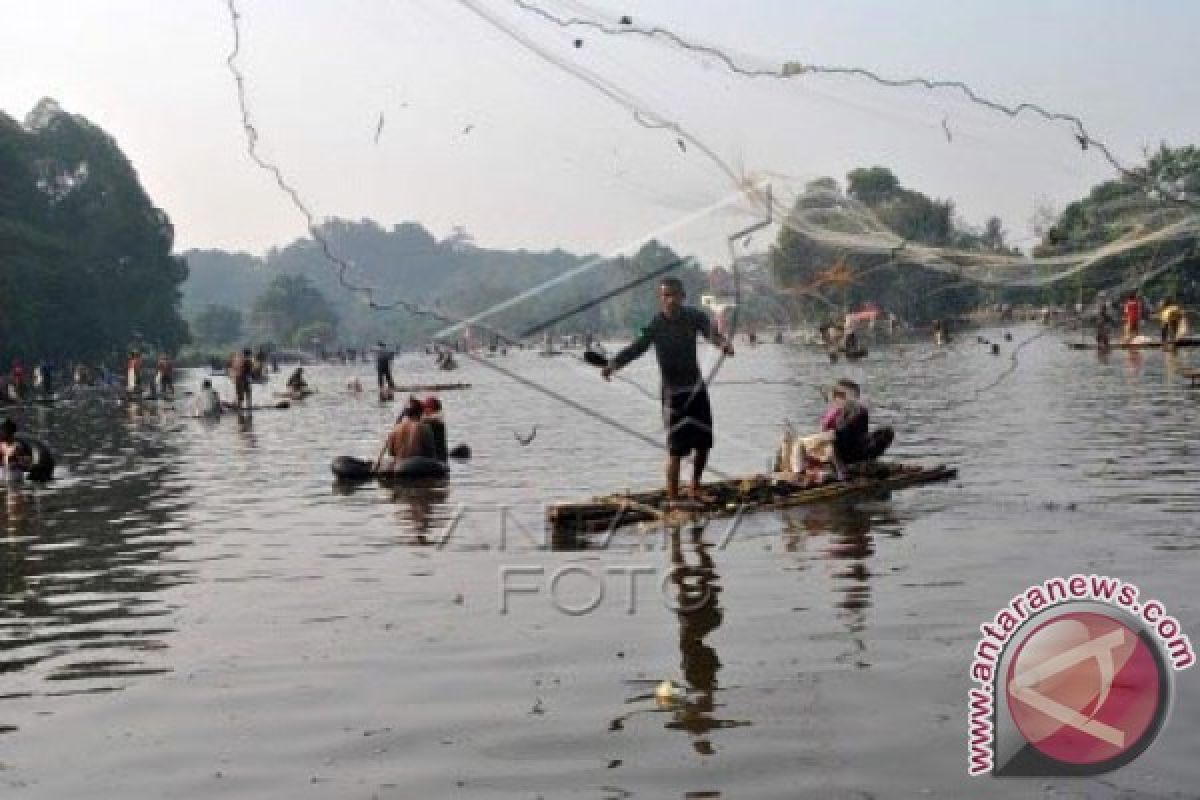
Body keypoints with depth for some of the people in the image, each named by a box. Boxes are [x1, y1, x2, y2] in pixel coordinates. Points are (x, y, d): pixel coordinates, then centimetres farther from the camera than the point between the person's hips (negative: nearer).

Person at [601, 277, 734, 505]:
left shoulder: (693, 316, -5)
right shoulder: (656, 325, -16)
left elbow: (710, 331, -21)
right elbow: (637, 346, -29)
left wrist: (723, 343, -45)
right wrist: (614, 363, -48)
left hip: (697, 387, 5)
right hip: (674, 392, -5)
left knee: (704, 443, 14)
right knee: (676, 448, -10)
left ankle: (695, 488, 33)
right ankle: (673, 498, -3)